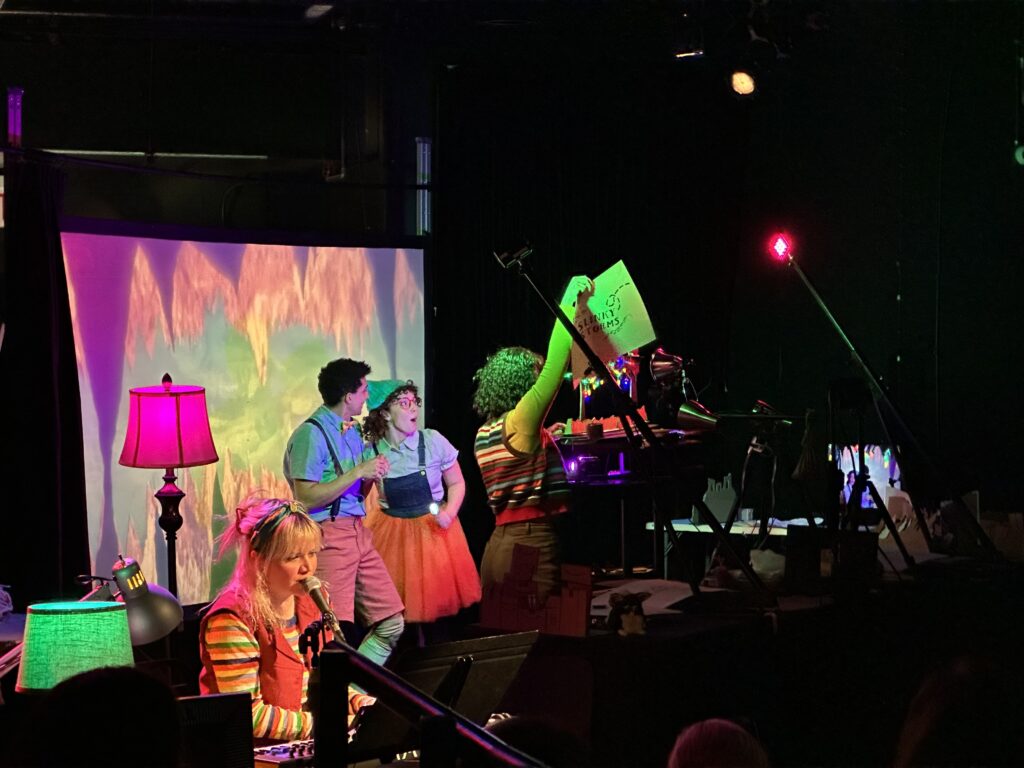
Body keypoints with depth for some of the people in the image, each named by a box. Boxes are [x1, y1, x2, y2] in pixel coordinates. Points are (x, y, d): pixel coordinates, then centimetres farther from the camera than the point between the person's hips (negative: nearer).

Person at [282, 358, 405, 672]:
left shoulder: (353, 431, 16)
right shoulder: (311, 434, -11)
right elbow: (306, 497, -18)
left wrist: (373, 473, 3)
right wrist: (358, 472, -17)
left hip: (357, 531, 9)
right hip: (328, 536, -9)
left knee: (390, 623, 7)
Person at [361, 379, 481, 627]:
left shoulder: (432, 441, -9)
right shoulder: (372, 450, -8)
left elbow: (457, 483, 2)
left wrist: (449, 513, -13)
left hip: (433, 529, 0)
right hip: (391, 532, 0)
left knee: (436, 596, 3)